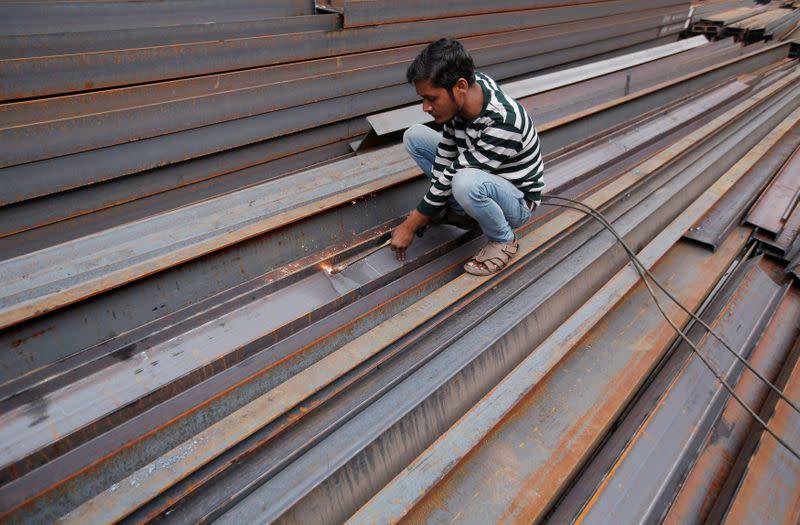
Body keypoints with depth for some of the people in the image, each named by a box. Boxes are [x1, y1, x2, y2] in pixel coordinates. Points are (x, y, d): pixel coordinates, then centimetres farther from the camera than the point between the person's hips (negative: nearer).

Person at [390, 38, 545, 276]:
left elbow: (454, 176, -31)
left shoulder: (503, 124, -37)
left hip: (518, 200, -7)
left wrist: (410, 226, -21)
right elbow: (447, 151, -6)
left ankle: (503, 240, -9)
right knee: (414, 136, -1)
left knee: (467, 183, -41)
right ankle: (461, 211, 7)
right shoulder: (461, 95, -16)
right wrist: (428, 209, -10)